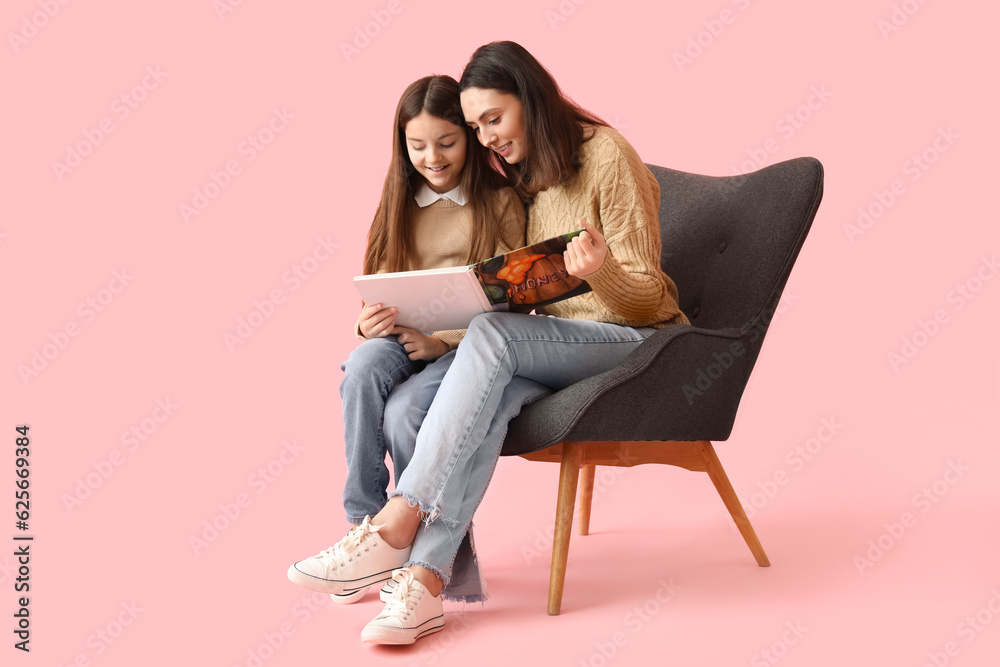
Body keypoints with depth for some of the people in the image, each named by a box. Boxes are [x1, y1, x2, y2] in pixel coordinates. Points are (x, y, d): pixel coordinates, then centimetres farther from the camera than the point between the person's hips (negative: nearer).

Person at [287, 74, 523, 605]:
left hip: (469, 350, -3)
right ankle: (367, 527, -29)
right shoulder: (401, 204, 19)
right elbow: (376, 293, 14)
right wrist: (368, 323, -11)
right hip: (402, 343, 4)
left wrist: (445, 340, -18)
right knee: (363, 365, -33)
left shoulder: (500, 204, 5)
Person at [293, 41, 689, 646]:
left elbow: (644, 296, -9)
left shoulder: (607, 157, -7)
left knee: (492, 335, -33)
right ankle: (426, 576, -43)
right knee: (490, 396, -31)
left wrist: (600, 271, -31)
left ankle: (402, 518, -36)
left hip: (631, 340, -5)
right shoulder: (523, 177, 15)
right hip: (557, 342, 5)